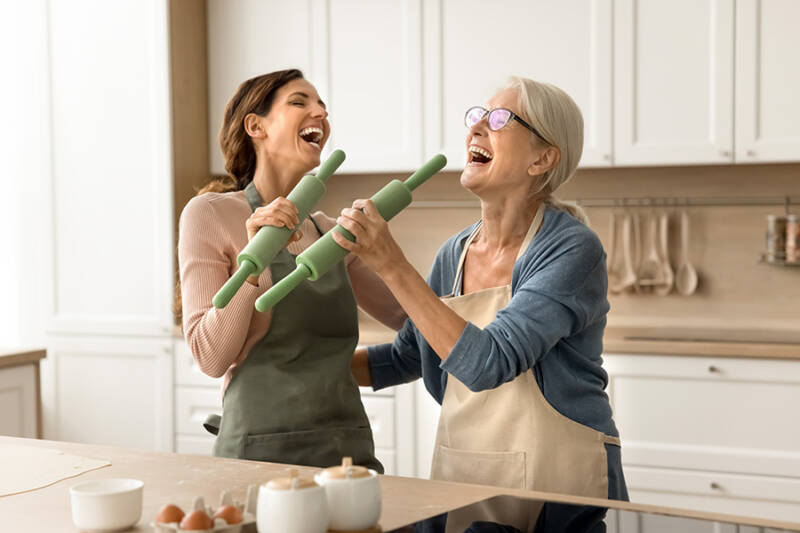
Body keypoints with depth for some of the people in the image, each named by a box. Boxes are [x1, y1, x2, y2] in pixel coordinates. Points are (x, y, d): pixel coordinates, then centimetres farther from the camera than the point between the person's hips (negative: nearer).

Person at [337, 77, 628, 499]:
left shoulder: (571, 250, -16)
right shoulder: (454, 255, 3)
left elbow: (490, 363, -27)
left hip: (556, 483, -5)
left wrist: (391, 266, -28)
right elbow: (406, 358, 17)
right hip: (459, 475, 6)